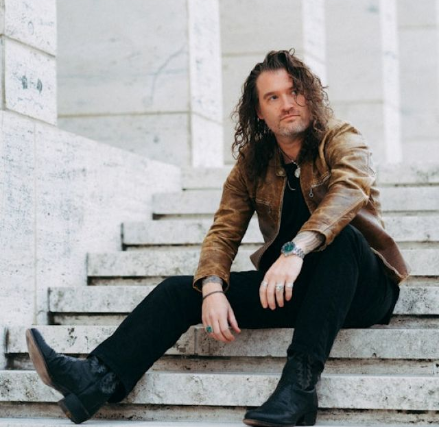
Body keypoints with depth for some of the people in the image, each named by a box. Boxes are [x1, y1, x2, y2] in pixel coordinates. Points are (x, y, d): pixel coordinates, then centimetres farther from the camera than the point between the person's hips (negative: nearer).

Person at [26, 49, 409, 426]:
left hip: (359, 287, -4)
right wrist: (212, 289, -22)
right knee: (181, 290, -10)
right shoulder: (252, 163, 7)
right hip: (287, 287, 4)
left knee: (341, 235, -36)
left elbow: (351, 189, -28)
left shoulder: (341, 140, -7)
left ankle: (300, 381, -42)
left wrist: (296, 250, -45)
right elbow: (224, 232, 0)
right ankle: (99, 380, -28)